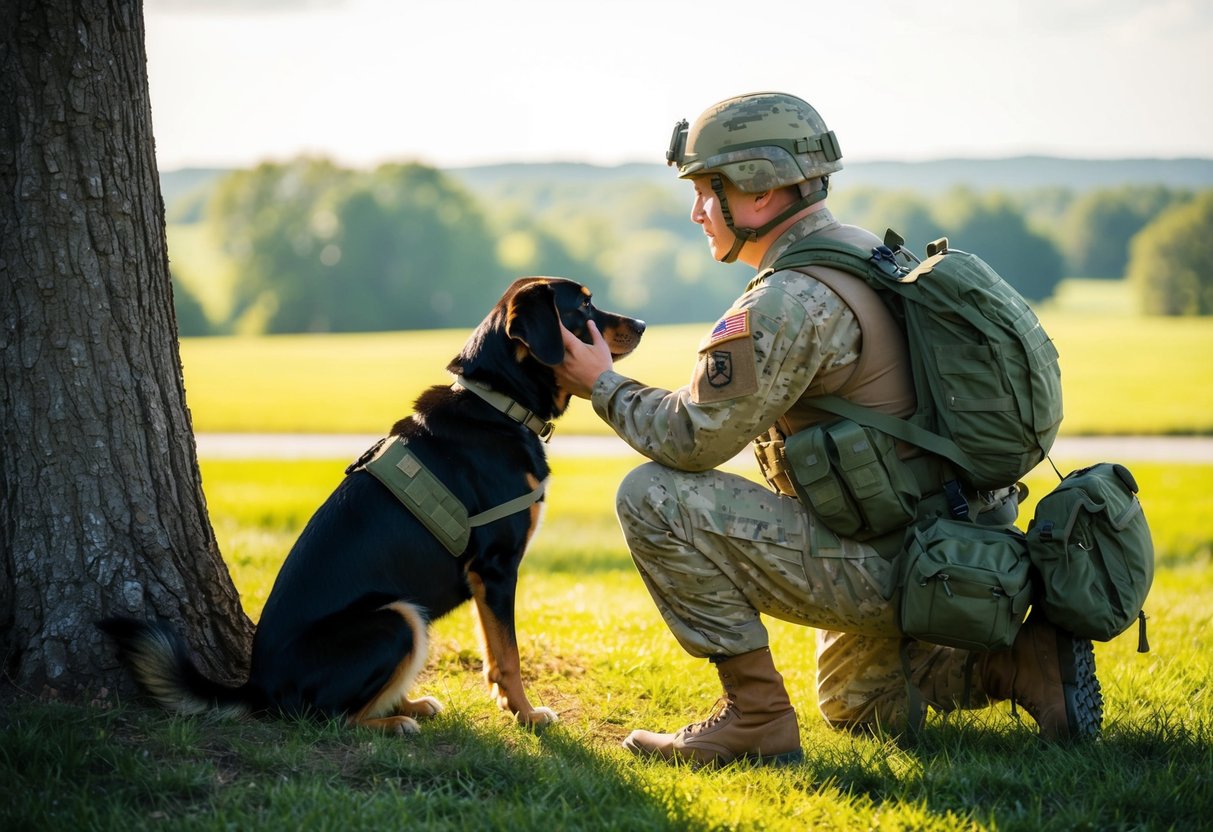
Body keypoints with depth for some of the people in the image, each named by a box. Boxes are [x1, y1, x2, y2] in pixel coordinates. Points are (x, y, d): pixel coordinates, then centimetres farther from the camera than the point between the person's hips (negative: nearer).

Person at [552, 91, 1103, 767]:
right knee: (859, 711, 33)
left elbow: (693, 438, -18)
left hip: (882, 566, -10)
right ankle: (1023, 663, 13)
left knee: (655, 497, -14)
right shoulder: (869, 254, 10)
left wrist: (603, 384, -3)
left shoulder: (793, 299, -22)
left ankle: (756, 717, -9)